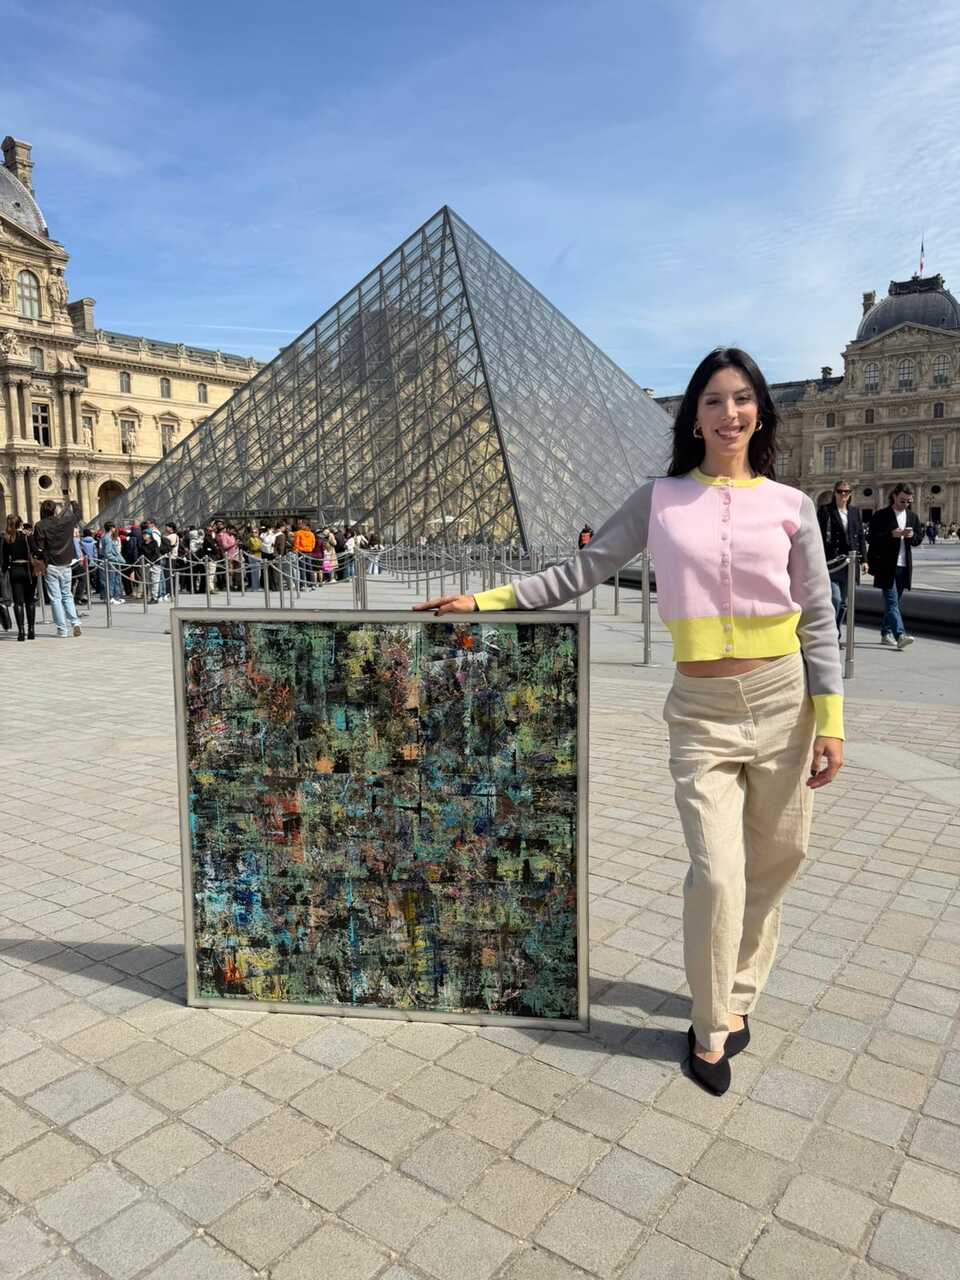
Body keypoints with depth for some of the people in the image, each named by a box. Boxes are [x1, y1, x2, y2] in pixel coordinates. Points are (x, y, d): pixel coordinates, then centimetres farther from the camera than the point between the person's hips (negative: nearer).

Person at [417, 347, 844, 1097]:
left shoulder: (790, 505, 2)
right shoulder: (660, 500, 2)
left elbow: (819, 621, 3)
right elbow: (581, 571, 3)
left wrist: (830, 721, -2)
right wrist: (487, 599, -3)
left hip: (782, 701, 2)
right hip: (701, 712, -1)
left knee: (774, 863, 12)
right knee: (716, 874, -5)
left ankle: (738, 994, 37)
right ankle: (713, 1026, 19)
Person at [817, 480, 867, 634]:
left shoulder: (854, 512, 15)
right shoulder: (825, 510, 0)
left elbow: (861, 536, 16)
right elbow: (819, 536, -5)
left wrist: (863, 559, 10)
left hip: (850, 562, 5)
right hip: (832, 562, -5)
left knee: (843, 602, 10)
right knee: (835, 599, -16)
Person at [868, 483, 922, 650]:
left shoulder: (912, 517, 14)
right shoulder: (881, 516, -3)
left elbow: (919, 539, 14)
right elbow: (873, 538, -10)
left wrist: (912, 535, -7)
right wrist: (892, 534, -22)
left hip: (904, 566, 6)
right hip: (886, 566, -6)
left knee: (893, 602, 11)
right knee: (891, 601, -11)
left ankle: (886, 633, 21)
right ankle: (900, 635, -20)